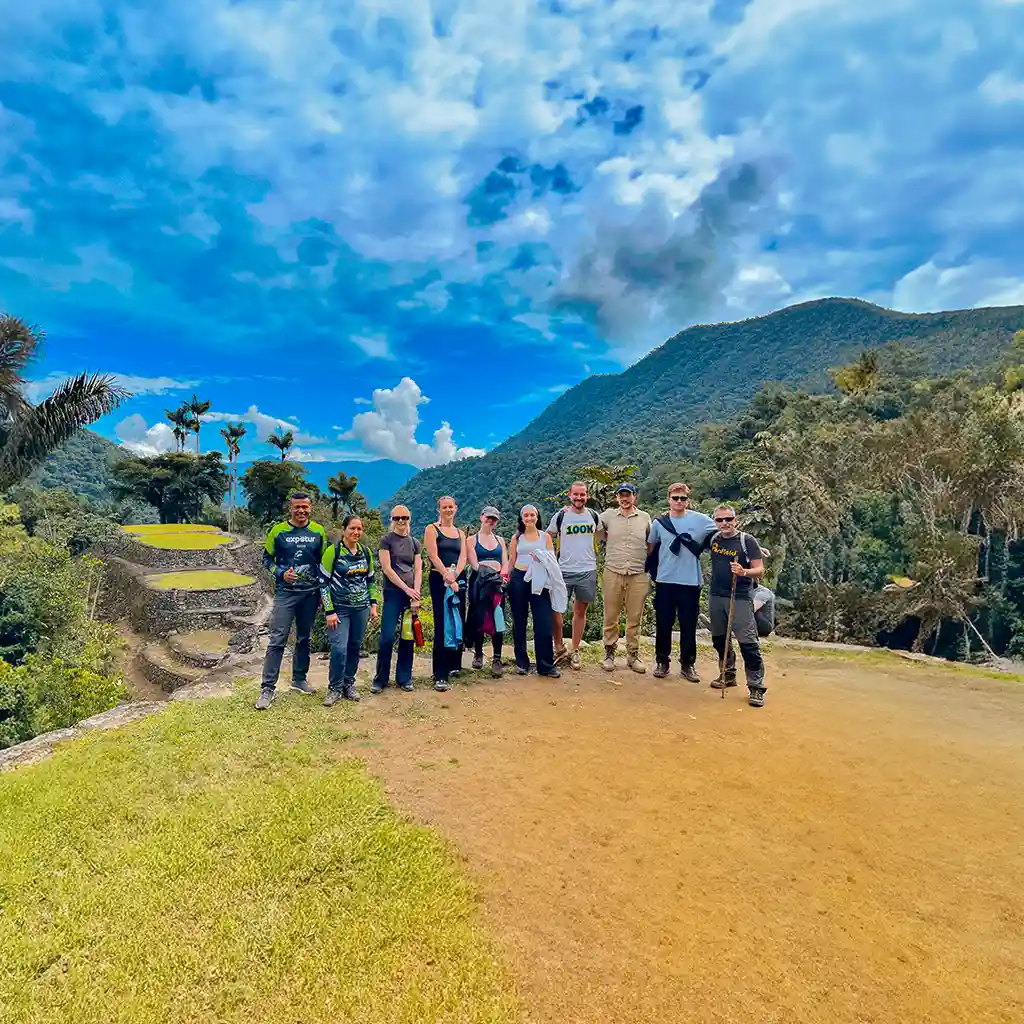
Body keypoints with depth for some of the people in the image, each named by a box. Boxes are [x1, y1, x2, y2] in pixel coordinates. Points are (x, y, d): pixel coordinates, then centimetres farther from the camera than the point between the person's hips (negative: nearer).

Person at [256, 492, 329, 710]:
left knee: (304, 639, 14)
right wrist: (281, 573, -14)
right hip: (285, 592, -3)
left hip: (311, 593, 3)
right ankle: (267, 688, 0)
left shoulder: (318, 532, 3)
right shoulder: (278, 531, -4)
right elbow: (267, 558, 4)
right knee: (277, 640, -6)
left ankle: (299, 679, 28)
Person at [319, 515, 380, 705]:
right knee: (339, 649, -10)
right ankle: (335, 688, 7)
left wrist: (374, 604, 7)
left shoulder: (365, 552, 7)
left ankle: (349, 684, 24)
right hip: (339, 609, -4)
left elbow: (371, 580, 15)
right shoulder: (333, 551, -8)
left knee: (354, 647, 9)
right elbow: (323, 582, -8)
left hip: (361, 608, 4)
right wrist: (329, 611, -12)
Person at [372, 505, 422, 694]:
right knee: (387, 637, -8)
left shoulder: (415, 543, 12)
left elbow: (418, 570, 6)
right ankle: (380, 679, 6)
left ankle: (404, 678, 16)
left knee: (408, 637, 6)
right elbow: (387, 569, -7)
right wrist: (406, 589, -10)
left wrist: (416, 595, -6)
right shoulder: (386, 540, 0)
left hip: (412, 593, 4)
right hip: (393, 593, -4)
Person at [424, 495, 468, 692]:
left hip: (459, 580, 5)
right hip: (439, 580, -5)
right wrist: (447, 577, -20)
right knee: (442, 626, -10)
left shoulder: (460, 533, 16)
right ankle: (441, 675, -10)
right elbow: (434, 556, -10)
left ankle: (454, 665, 25)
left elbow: (463, 557, 2)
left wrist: (454, 575, -16)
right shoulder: (432, 529, 2)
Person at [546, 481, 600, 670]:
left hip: (587, 570, 2)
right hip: (563, 570, -2)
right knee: (555, 608, -3)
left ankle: (575, 651, 19)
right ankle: (560, 649, 13)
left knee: (580, 611, 8)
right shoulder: (561, 516, -2)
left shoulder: (593, 516, 5)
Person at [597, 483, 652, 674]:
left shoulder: (645, 518, 6)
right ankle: (609, 653, 18)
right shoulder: (608, 515, 2)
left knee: (634, 618, 7)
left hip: (638, 575, 1)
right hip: (613, 573, 0)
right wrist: (611, 543, 9)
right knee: (611, 617, 5)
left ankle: (633, 655, 19)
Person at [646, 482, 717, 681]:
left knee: (688, 626, 6)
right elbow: (650, 547, 14)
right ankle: (662, 662, 21)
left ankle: (687, 664, 19)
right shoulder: (659, 522, 3)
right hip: (664, 581, 1)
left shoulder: (700, 520, -3)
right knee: (663, 624, 8)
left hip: (690, 582, -1)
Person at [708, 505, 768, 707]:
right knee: (719, 638, 15)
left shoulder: (747, 541, -7)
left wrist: (744, 572, -28)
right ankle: (728, 674, 33)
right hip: (716, 596, 6)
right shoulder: (713, 539, 7)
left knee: (748, 642, -9)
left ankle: (756, 686, -2)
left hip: (740, 598, -5)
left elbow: (760, 570, -10)